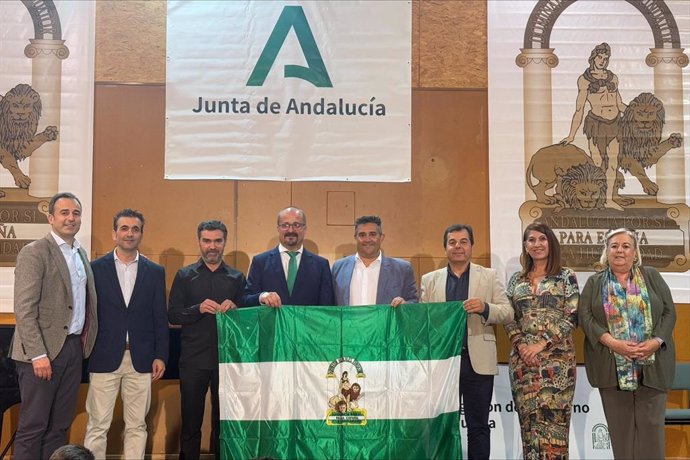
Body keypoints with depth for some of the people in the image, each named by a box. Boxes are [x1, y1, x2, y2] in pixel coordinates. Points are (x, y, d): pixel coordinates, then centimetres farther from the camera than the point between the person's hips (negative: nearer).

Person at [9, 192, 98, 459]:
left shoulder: (81, 254, 14)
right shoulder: (34, 253, -9)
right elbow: (24, 309, -15)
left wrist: (85, 341, 6)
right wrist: (38, 354, -19)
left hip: (74, 347, 7)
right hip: (44, 350, -7)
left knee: (60, 425, 12)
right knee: (33, 426, 1)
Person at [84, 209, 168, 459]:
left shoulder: (155, 272, 8)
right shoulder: (95, 268, 3)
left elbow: (160, 318, 8)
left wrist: (161, 356, 3)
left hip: (140, 360, 2)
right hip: (105, 358, -1)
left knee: (137, 426, 7)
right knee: (97, 426, 1)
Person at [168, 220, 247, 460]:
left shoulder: (237, 278, 8)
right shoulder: (185, 276, 5)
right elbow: (172, 315, -1)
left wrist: (234, 309, -14)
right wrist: (198, 309, -17)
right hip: (193, 359, -1)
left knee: (224, 419, 8)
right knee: (191, 419, 5)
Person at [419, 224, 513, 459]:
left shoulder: (489, 276, 7)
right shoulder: (429, 280, 11)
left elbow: (508, 313, 1)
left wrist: (485, 308, -17)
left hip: (477, 361, -1)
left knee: (478, 426, 5)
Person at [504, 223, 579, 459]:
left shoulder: (566, 276, 3)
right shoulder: (516, 279, 12)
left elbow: (572, 317, -5)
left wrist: (542, 344, -12)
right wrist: (520, 345, -7)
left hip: (556, 357, -3)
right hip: (522, 358, 3)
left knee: (553, 418, -5)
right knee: (529, 419, 4)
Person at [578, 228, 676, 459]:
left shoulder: (652, 277, 9)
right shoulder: (594, 283, 9)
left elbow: (669, 311, 4)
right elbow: (585, 315, -1)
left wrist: (656, 342, -13)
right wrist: (611, 342, -15)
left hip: (651, 364, 0)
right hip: (613, 366, 0)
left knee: (650, 424, -1)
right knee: (621, 425, 3)